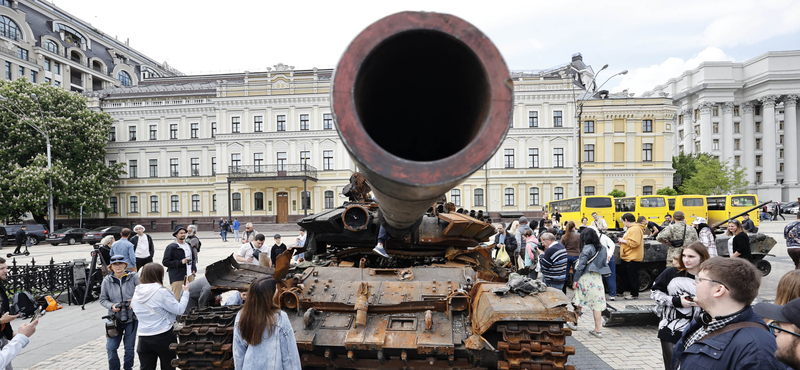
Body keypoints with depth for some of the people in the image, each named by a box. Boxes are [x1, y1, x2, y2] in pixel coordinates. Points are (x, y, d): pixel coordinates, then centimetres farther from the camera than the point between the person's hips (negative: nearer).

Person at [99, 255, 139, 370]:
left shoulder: (134, 277, -7)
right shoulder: (107, 281, -2)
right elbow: (103, 300, 5)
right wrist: (112, 306, -13)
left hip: (131, 318, -1)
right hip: (115, 318, 1)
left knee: (129, 348, 9)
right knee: (111, 348, 1)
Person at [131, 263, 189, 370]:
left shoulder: (136, 294, 2)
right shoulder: (162, 292, -17)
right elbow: (179, 310, -13)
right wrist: (185, 292, -1)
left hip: (143, 339, 5)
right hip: (164, 337, -5)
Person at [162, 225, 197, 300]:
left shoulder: (188, 245, 15)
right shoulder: (171, 247, -6)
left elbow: (193, 258, 25)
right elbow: (165, 262, -9)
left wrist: (194, 268, 9)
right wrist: (180, 262, -17)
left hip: (190, 275, 6)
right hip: (177, 278, -6)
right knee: (176, 298, -7)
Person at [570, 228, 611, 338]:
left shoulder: (587, 248, -10)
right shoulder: (602, 248, 8)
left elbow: (581, 266, -11)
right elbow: (605, 264, 14)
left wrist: (575, 280, -7)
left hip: (586, 278, -5)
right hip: (598, 278, 5)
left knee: (578, 300, 10)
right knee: (597, 304, 5)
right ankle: (597, 330, 7)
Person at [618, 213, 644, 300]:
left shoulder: (635, 229, -19)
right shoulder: (630, 228, 14)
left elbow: (634, 243, -28)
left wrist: (624, 241, -17)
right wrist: (622, 242, 9)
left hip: (632, 258, -11)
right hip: (626, 257, 11)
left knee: (632, 277, 1)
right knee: (624, 275, 19)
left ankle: (634, 294, 12)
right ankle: (620, 291, 31)